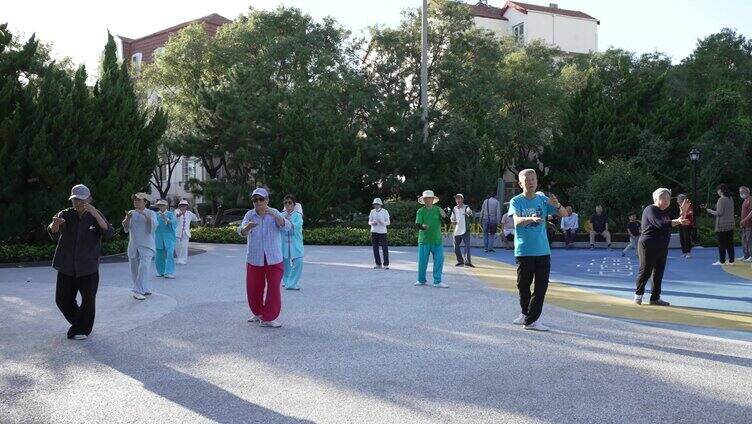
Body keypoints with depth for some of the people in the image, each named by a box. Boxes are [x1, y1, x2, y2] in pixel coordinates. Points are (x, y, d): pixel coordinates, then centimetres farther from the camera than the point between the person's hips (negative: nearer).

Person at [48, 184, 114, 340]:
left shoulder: (95, 216, -3)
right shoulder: (66, 214, -1)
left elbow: (109, 233, -21)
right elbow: (54, 234, -18)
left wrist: (95, 214, -35)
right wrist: (55, 223, -43)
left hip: (88, 267, -2)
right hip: (67, 267, 3)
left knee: (88, 299, -2)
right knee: (63, 300, 10)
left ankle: (82, 329, 16)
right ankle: (78, 321, 35)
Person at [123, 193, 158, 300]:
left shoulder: (151, 213, 3)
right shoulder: (131, 213, 12)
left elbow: (154, 225, -13)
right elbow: (125, 228, 4)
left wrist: (145, 215, -24)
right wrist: (128, 218, -14)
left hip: (146, 246, -4)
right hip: (133, 246, 4)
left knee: (144, 267, -18)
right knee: (134, 270, 7)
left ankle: (138, 291, -19)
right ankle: (144, 289, 19)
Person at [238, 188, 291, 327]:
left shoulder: (275, 214, -5)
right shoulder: (249, 215, -4)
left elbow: (287, 227, -22)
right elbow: (242, 232, -18)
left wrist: (274, 215, -39)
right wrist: (247, 227, -43)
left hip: (274, 259, -1)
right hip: (254, 259, 1)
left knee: (273, 288, -6)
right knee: (253, 288, 10)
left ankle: (268, 318, 5)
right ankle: (258, 313, 33)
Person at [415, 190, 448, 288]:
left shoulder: (438, 210, 3)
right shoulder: (420, 211, 1)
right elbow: (417, 224, -9)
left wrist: (444, 216, -26)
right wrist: (422, 226, -32)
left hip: (437, 240, 1)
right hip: (424, 240, 0)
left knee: (439, 260, -2)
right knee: (422, 261, 6)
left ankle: (437, 282, 5)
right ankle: (421, 280, 23)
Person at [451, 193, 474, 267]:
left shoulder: (466, 207, -5)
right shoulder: (454, 209, 11)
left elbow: (469, 212, -27)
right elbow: (452, 218, 21)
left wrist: (469, 213, -51)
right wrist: (453, 222, -3)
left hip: (465, 230, -5)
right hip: (457, 231, 5)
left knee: (467, 245, -13)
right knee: (456, 246, 7)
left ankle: (467, 261, -14)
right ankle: (460, 261, 21)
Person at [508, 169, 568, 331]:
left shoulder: (543, 200, 6)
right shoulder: (516, 201, -1)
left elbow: (564, 214, 2)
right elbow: (517, 220, -19)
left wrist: (557, 205, -21)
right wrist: (531, 218, -40)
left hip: (543, 251, 2)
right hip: (523, 251, -2)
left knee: (542, 286, -2)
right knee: (523, 285, 7)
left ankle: (531, 320, 5)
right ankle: (526, 314, 30)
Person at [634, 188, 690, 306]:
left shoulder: (666, 212, 16)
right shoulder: (650, 210, -11)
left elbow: (676, 223, 11)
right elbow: (660, 224, -26)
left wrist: (683, 212, -3)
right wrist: (677, 221, -34)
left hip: (662, 248, 8)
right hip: (648, 246, -8)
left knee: (658, 273, 8)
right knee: (645, 271, -2)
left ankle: (655, 298, 14)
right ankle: (638, 294, 15)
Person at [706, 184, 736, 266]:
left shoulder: (721, 200, -15)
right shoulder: (730, 199, 10)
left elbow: (719, 212, -18)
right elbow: (732, 212, 16)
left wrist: (711, 211, -3)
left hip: (722, 225, -8)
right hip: (730, 224, 8)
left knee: (722, 244, -1)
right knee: (730, 243, 10)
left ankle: (722, 261, 2)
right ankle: (731, 260, 12)